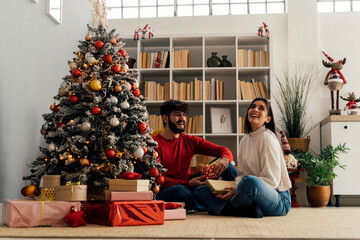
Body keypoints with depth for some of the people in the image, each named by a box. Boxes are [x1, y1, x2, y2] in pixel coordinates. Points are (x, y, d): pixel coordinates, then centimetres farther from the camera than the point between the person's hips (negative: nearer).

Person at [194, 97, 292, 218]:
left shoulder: (267, 137, -10)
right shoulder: (245, 140, 14)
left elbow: (271, 180, -16)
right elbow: (241, 175, 13)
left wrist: (238, 190, -21)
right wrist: (232, 187, -9)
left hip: (278, 200, -8)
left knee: (249, 182, -42)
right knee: (200, 191, 1)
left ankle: (223, 208, -11)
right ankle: (250, 210, -18)